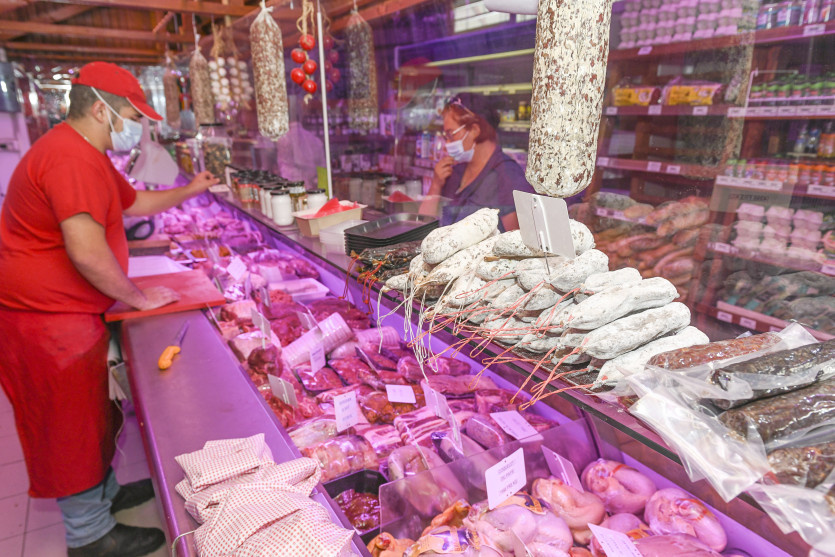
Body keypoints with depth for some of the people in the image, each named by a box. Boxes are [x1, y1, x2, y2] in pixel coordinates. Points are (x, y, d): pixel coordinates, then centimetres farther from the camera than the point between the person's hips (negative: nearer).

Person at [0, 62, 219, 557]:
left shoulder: (90, 157, 14)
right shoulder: (72, 158, -23)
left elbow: (136, 202, 28)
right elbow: (86, 251, -31)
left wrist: (190, 191, 23)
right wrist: (140, 297, -18)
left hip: (70, 313, 11)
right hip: (48, 318, -11)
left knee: (88, 414, 22)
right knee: (72, 424, 4)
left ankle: (103, 492, 41)